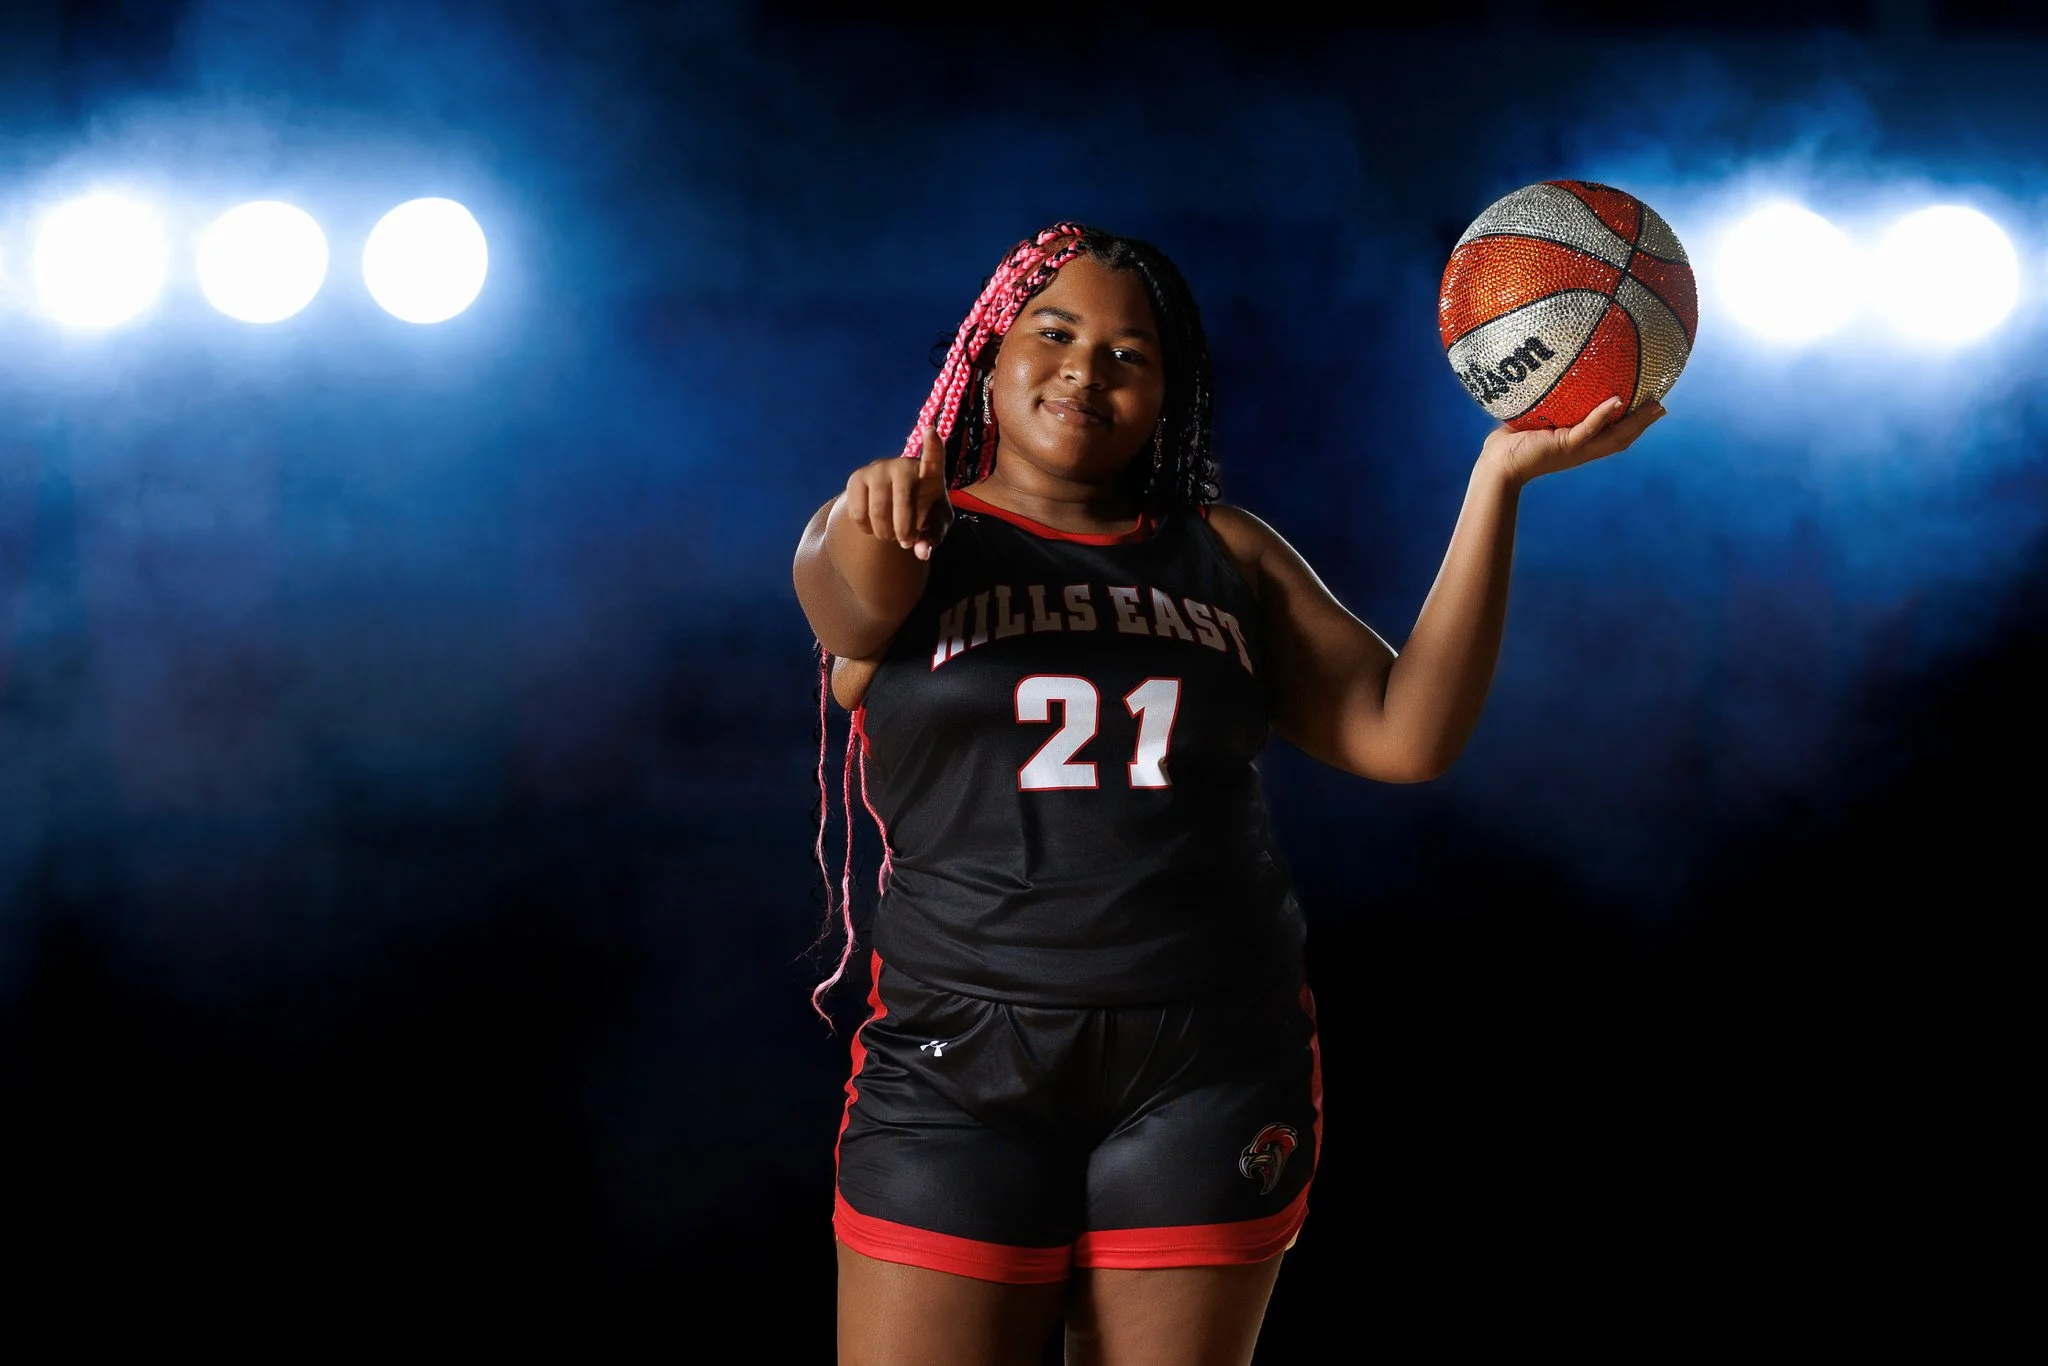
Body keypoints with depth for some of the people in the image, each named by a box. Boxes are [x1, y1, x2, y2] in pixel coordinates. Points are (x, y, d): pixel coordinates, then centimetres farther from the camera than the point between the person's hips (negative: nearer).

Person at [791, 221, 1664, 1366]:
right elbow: (853, 601, -18)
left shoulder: (1226, 555, 14)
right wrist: (880, 505, -43)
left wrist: (1497, 482, -3)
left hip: (1213, 1068, 2)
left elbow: (1406, 736, 4)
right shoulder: (908, 544, 7)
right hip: (960, 1072, -2)